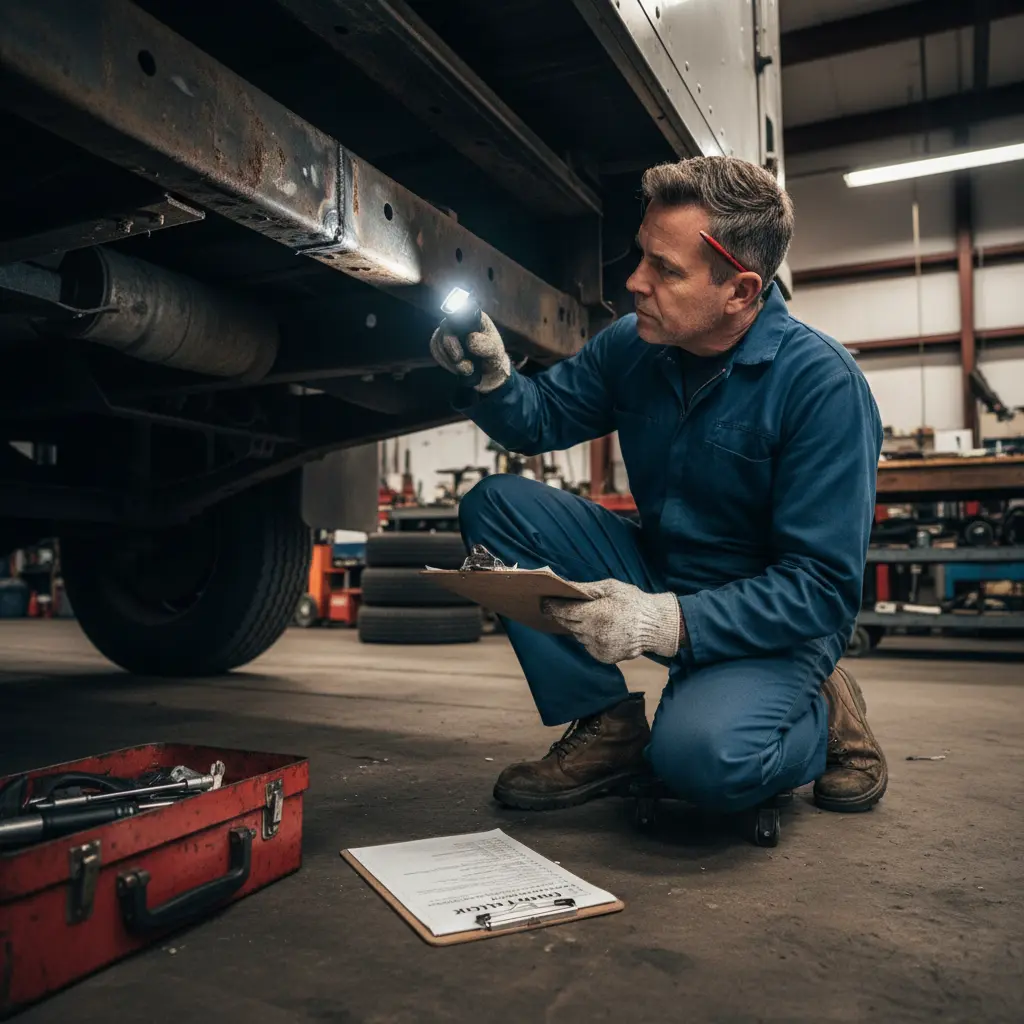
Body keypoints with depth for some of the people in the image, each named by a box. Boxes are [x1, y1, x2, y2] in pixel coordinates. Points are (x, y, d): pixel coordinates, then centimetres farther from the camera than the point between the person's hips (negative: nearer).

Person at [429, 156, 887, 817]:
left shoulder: (824, 384, -22)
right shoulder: (632, 346, -4)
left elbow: (823, 587, -23)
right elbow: (544, 418, 9)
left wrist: (668, 623, -35)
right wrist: (491, 377, -15)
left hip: (776, 623, -5)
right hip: (655, 579, 6)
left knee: (700, 754, -36)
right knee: (494, 505, -10)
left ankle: (824, 718, 2)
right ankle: (608, 728, -5)